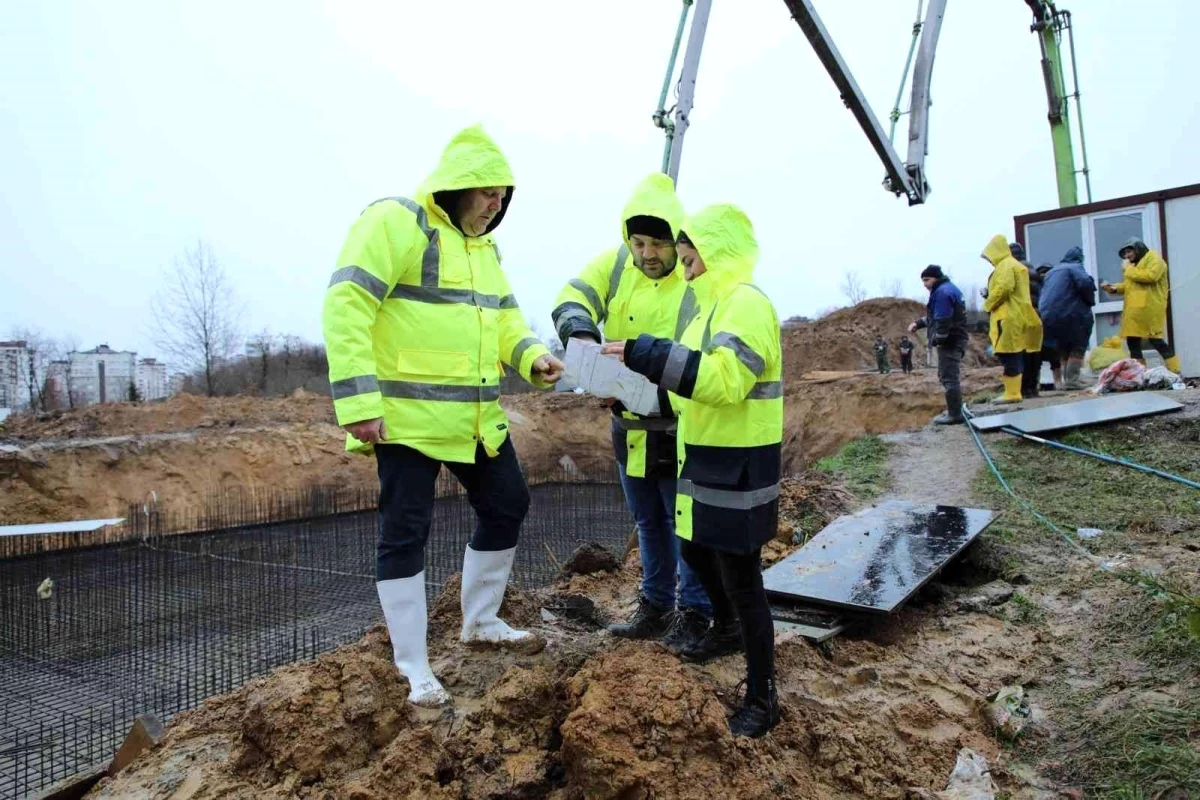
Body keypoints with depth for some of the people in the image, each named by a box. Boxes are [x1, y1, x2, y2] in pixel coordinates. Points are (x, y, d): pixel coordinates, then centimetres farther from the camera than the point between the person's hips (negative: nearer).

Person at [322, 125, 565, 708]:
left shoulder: (483, 245, 16)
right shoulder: (396, 223, -12)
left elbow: (504, 316, 18)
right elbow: (346, 307, -19)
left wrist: (533, 357, -5)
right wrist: (359, 402, -25)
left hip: (476, 417, 9)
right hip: (409, 417, -8)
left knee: (507, 507, 16)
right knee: (404, 535, 1)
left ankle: (481, 623, 36)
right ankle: (414, 669, 15)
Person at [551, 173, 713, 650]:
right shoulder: (615, 264, -3)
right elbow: (573, 299, -11)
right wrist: (580, 333, -34)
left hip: (680, 426, -5)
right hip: (629, 422, 5)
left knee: (686, 522, 5)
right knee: (647, 521, 18)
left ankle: (695, 612, 22)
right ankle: (655, 605, 34)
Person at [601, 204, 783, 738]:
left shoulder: (746, 304, -18)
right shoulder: (717, 305, 15)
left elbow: (724, 378, -33)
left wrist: (645, 354, -34)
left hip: (739, 470, -10)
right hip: (707, 463, 10)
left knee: (742, 582, -1)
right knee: (695, 550, 26)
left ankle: (762, 698, 15)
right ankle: (725, 629, 51)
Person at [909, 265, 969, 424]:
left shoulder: (942, 292, -16)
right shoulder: (948, 288, 19)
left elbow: (943, 320, -23)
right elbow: (936, 316, 25)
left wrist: (937, 340, -17)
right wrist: (918, 323, 14)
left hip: (950, 340, -11)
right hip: (954, 339, 11)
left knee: (949, 377, -10)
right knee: (947, 375, 19)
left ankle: (955, 415, -9)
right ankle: (954, 409, 26)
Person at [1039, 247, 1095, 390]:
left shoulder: (1051, 271, 25)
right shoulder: (1075, 267, 2)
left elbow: (1044, 294, 24)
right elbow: (1085, 283, -15)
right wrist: (1091, 300, 1)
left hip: (1047, 316, 7)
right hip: (1069, 315, -7)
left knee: (1063, 349, 19)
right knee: (1078, 347, 4)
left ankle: (1065, 379, 17)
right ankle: (1071, 380, -5)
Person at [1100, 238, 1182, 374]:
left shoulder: (1154, 258, -1)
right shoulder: (1134, 264, 27)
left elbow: (1151, 276, -20)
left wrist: (1129, 270, -10)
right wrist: (1114, 288, 9)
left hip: (1150, 309, -9)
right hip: (1134, 310, 9)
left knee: (1157, 341, -11)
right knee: (1132, 342, 7)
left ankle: (1175, 374, -4)